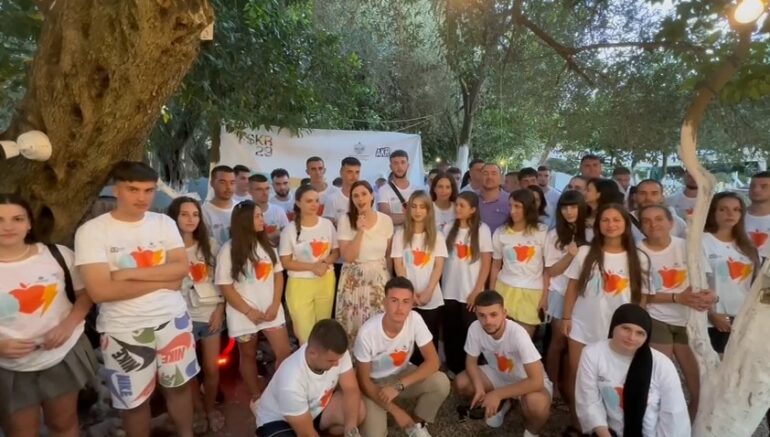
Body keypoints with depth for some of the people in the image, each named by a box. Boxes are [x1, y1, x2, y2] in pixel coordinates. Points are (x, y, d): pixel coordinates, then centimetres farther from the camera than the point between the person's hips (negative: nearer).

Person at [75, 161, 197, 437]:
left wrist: (130, 272, -17)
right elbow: (100, 291, -19)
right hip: (124, 330, -3)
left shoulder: (164, 223, 0)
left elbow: (182, 268, -9)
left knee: (179, 386, 19)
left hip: (172, 319, 3)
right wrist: (164, 280, -16)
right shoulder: (91, 231, -11)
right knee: (134, 400, 14)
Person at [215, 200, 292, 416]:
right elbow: (225, 286, -11)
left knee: (285, 353, -1)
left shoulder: (266, 245, 6)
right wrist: (249, 311, -12)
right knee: (248, 356, 13)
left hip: (271, 310, 4)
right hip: (244, 314, -3)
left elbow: (278, 275, 6)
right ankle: (256, 398, 30)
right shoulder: (228, 250, -9)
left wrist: (275, 305, -6)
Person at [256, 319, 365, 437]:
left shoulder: (337, 352, -24)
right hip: (279, 421, -5)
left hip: (316, 407, 5)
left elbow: (351, 389, -16)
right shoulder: (291, 381, -38)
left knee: (358, 409, -18)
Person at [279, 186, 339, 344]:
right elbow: (286, 262, -7)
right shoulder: (289, 230, -9)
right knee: (305, 332, 2)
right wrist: (312, 267, -19)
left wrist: (325, 263, -16)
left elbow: (336, 251, 6)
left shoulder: (327, 224, -1)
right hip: (300, 284, -2)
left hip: (326, 281, 3)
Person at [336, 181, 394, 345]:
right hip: (354, 280, -1)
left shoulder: (386, 220, -2)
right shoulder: (345, 220, -9)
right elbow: (347, 257, -14)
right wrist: (360, 231, -22)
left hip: (379, 278, 2)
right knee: (354, 325, 5)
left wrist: (389, 277, 15)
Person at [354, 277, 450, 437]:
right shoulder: (367, 332, -31)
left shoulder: (415, 319, -23)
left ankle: (416, 424, 4)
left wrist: (399, 386, -29)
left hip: (401, 375, 3)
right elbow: (363, 379, -18)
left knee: (441, 382, -22)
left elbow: (433, 361, -20)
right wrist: (395, 411, -19)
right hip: (373, 383, -3)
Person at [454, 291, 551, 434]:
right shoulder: (475, 328, -23)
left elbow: (536, 381, -36)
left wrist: (497, 394, -34)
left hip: (528, 381, -5)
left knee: (537, 404, -37)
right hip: (498, 374, 5)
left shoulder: (517, 334, -36)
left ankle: (531, 431, 0)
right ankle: (501, 405, 15)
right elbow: (471, 361, -8)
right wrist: (479, 388, -27)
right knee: (461, 383, -14)